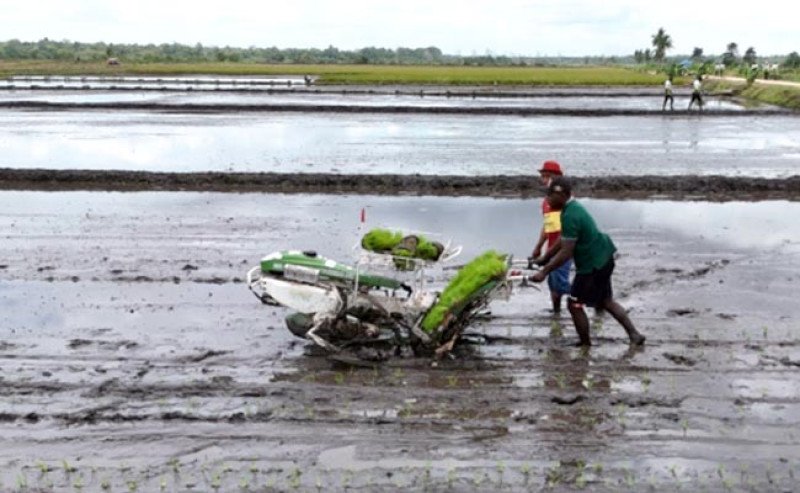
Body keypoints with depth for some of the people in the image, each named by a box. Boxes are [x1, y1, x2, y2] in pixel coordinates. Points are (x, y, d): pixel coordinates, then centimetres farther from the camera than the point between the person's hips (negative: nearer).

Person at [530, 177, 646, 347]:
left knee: (574, 304, 1)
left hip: (593, 265, -10)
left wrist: (544, 272, -22)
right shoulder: (573, 208, 7)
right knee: (606, 301, 20)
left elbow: (566, 252, -26)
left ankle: (585, 345, 15)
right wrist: (545, 258, 20)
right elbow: (563, 241, 18)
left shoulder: (570, 216, -25)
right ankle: (634, 335, 25)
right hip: (602, 259, 10)